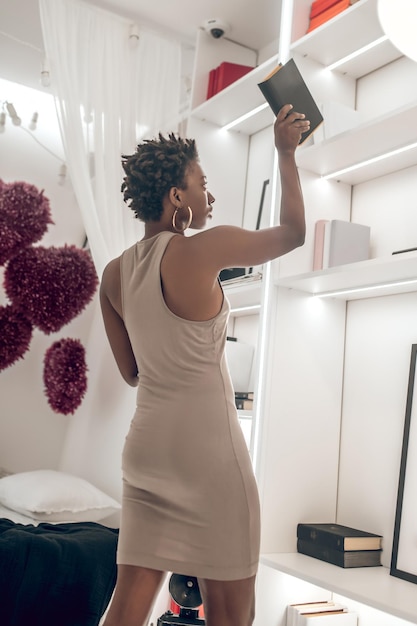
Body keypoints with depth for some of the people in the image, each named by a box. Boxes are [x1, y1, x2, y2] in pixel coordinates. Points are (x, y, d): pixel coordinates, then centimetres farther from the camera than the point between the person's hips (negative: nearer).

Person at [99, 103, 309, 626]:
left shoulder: (114, 274, 5)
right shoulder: (203, 249, -13)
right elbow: (293, 232, 3)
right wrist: (286, 154, 13)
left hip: (146, 444, 7)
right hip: (206, 448, -6)